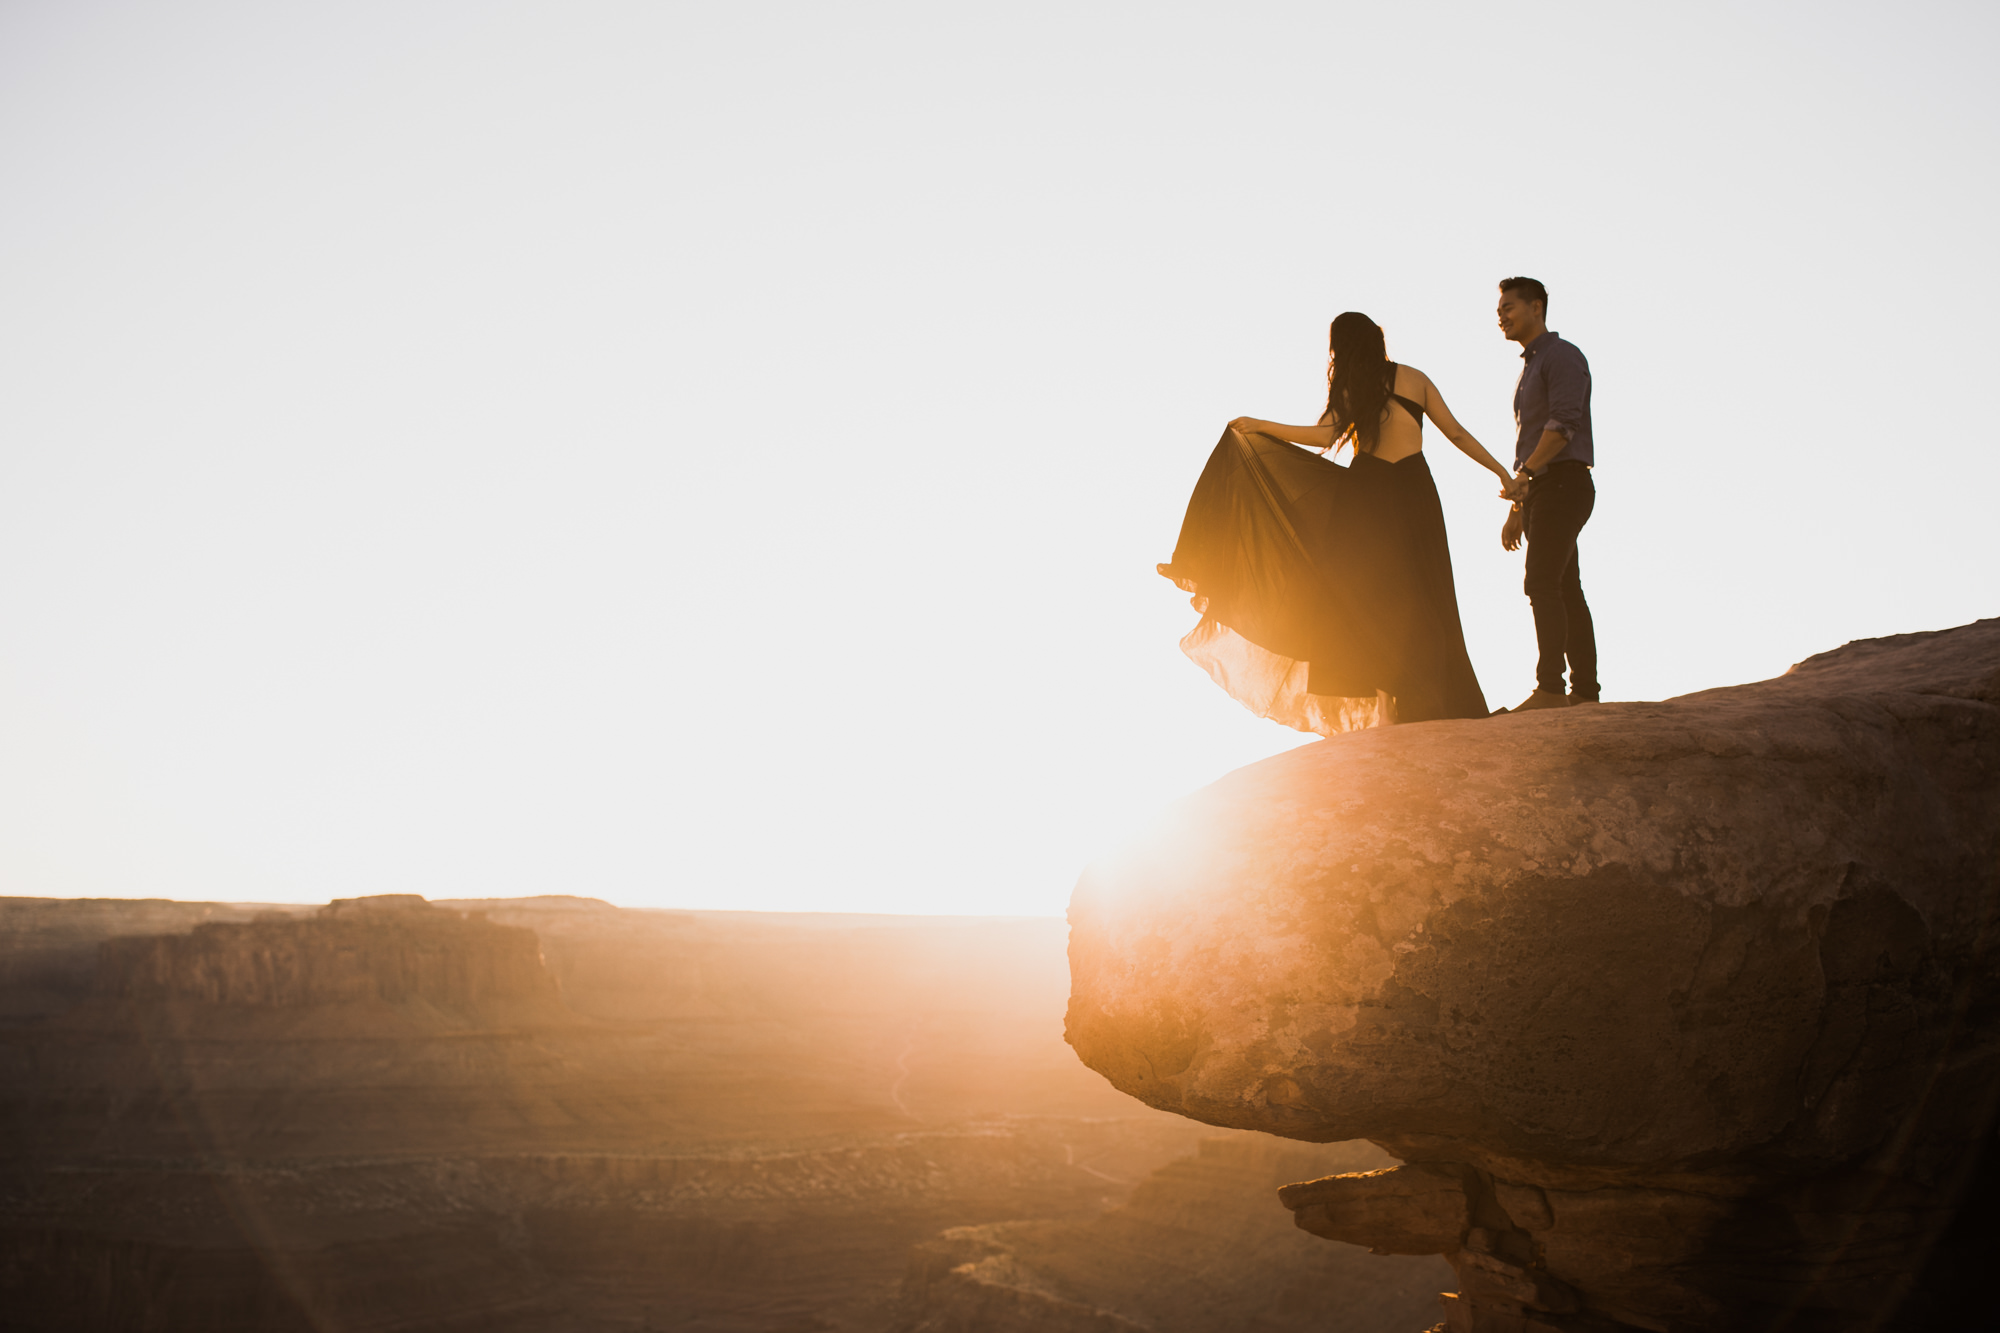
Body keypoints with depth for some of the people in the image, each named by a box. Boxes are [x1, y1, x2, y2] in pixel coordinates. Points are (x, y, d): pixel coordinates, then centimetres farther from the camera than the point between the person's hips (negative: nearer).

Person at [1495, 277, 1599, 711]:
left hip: (1563, 483, -9)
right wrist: (1517, 509, 22)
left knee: (1542, 584, -17)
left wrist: (1524, 472, -27)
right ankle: (1585, 693, 5)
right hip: (1541, 492, 9)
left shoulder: (1562, 356, -5)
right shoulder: (1530, 368, 25)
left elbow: (1564, 423, -19)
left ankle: (1549, 688, -22)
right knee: (1565, 590, 5)